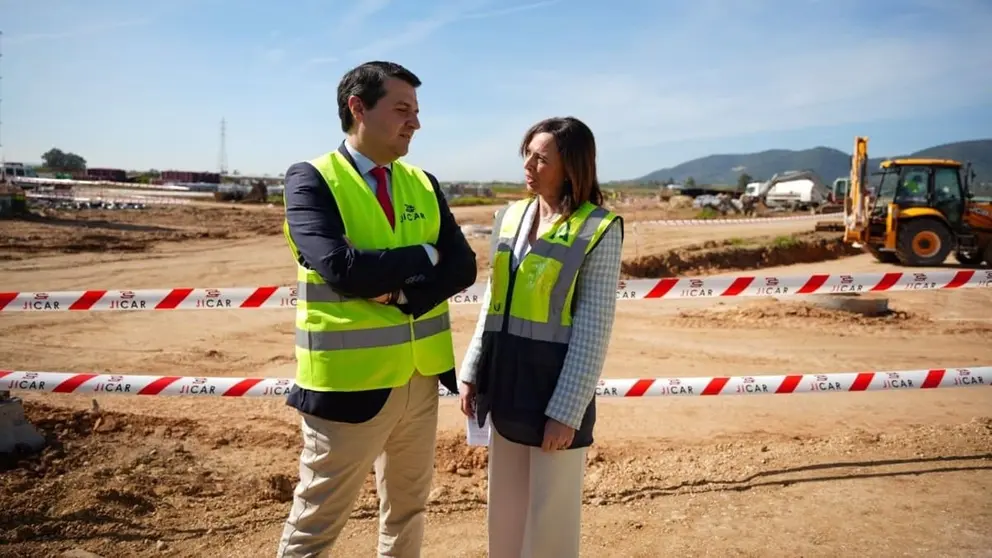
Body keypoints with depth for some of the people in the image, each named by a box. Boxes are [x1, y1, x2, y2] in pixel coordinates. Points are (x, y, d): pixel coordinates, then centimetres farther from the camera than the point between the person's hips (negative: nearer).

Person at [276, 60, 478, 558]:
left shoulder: (424, 184, 7)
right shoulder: (310, 179, -10)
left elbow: (462, 267, 0)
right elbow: (342, 269, -24)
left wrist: (401, 293, -18)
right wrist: (424, 256, -10)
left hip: (420, 376, 6)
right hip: (349, 380, -5)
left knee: (407, 510, 21)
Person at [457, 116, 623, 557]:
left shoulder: (597, 229, -10)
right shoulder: (510, 217, 7)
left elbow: (593, 328, -13)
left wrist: (567, 411, -15)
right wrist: (472, 372, 9)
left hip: (555, 382, -5)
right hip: (506, 379, 6)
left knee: (550, 513, 9)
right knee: (506, 508, 18)